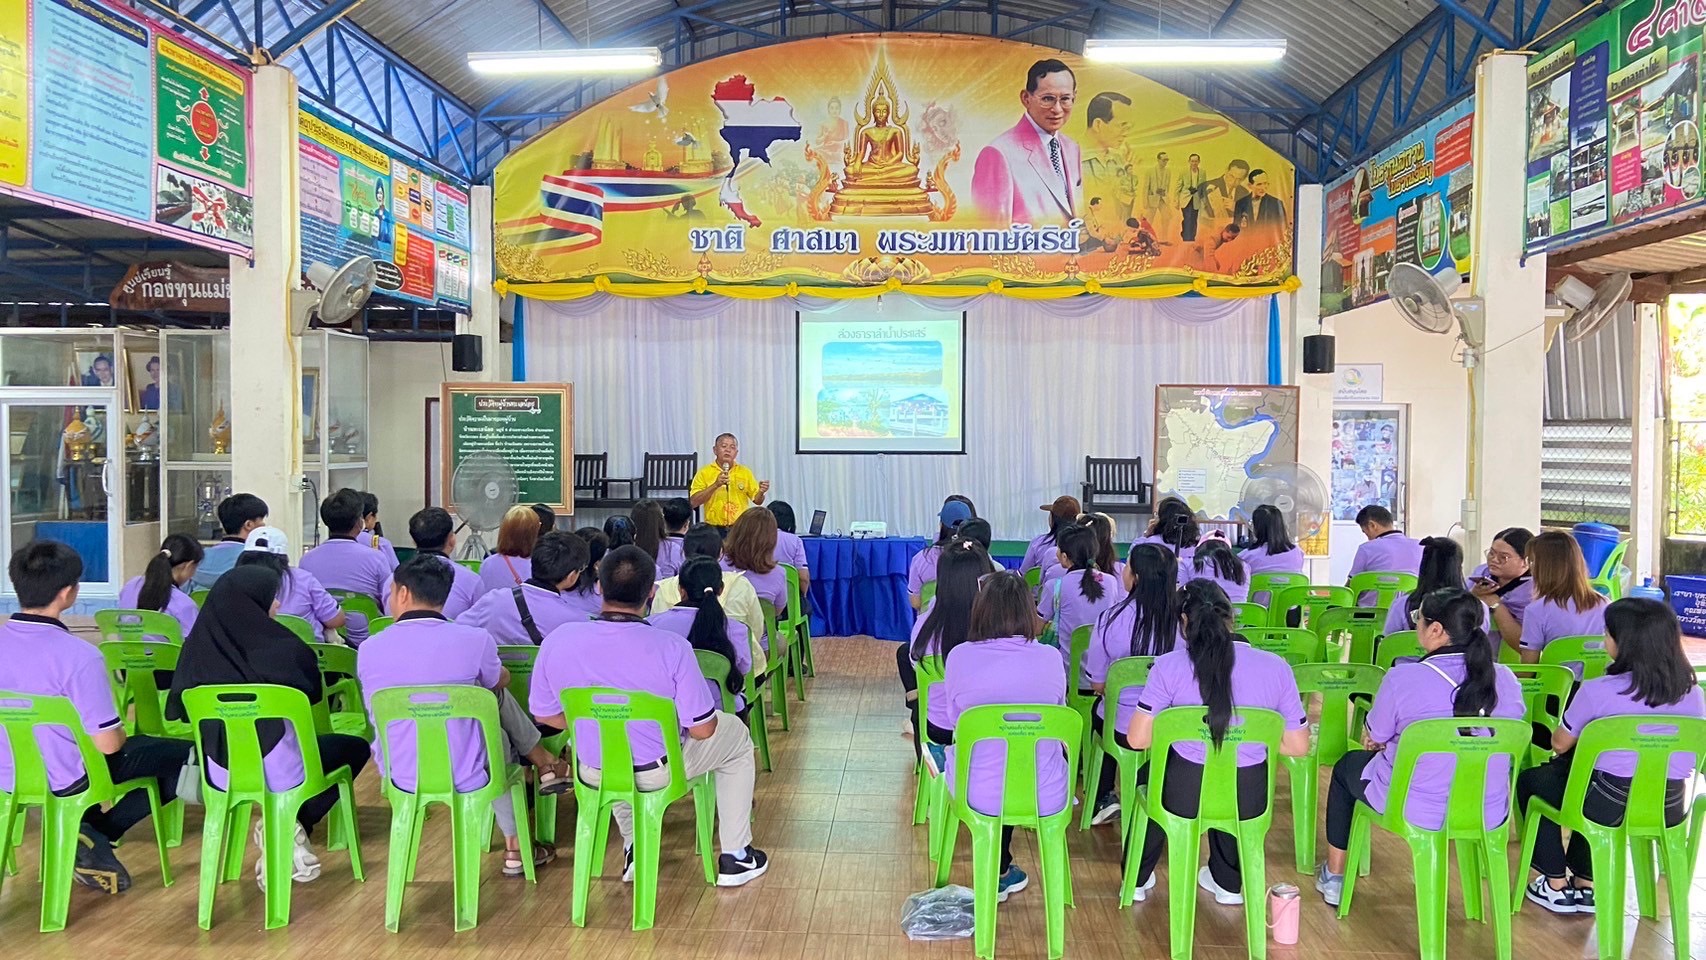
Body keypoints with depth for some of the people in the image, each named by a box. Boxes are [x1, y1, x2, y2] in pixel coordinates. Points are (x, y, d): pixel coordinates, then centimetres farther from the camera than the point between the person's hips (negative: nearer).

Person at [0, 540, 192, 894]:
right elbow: (108, 744, -22)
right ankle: (96, 835, 1)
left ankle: (86, 829, 16)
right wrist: (121, 734, 2)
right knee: (182, 755, 7)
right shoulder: (79, 655, -27)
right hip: (61, 780, -7)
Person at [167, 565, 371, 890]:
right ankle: (289, 827, 8)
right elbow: (314, 695, 2)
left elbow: (179, 709, 6)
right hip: (279, 770, -5)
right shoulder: (286, 648, -17)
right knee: (355, 746, 22)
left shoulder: (200, 644, -7)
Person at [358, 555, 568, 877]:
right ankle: (545, 765, 39)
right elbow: (501, 680, 9)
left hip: (400, 780, 3)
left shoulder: (368, 650, -8)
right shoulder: (474, 640, -14)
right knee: (499, 696, 23)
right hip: (465, 779, -3)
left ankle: (515, 846, 40)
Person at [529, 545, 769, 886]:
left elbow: (545, 714, -3)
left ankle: (633, 847, 35)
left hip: (595, 773, 4)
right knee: (736, 735, 24)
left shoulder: (558, 640, -18)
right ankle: (734, 857, 28)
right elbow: (702, 730, -20)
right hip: (659, 773, -3)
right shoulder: (672, 648, -28)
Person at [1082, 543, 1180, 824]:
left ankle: (1104, 798, 30)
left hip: (1123, 730, -1)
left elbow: (1097, 684, -8)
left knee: (1100, 710, 31)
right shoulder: (1180, 620, -16)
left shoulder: (1111, 619, -19)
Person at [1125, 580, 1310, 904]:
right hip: (1248, 801, 2)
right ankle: (1228, 884, 50)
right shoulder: (1276, 667, -6)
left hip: (1183, 796, -2)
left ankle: (1137, 880, 46)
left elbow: (1137, 739, -13)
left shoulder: (1169, 666, -12)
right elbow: (1298, 746, -2)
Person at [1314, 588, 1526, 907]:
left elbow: (1373, 737, -7)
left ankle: (1333, 877, 36)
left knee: (1347, 765, 26)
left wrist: (1387, 736, 18)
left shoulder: (1404, 678, -22)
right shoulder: (1506, 679, -9)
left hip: (1417, 811, -4)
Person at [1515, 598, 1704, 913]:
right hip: (1670, 809, 6)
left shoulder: (1598, 691, -17)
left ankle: (1556, 886, 27)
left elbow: (1559, 745, -3)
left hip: (1612, 805, -6)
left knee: (1530, 781, 21)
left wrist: (1587, 733, 21)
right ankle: (1585, 885, 38)